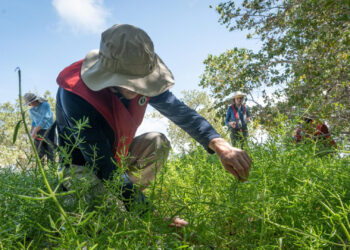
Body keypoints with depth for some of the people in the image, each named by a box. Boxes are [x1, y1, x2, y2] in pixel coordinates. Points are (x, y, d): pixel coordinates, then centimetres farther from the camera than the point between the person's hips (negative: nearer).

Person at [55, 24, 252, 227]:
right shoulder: (76, 96, -35)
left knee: (158, 143, -18)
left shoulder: (138, 79, -17)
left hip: (117, 156, 6)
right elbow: (104, 166, -36)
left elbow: (180, 111, -14)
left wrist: (220, 145, -31)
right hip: (84, 167, -6)